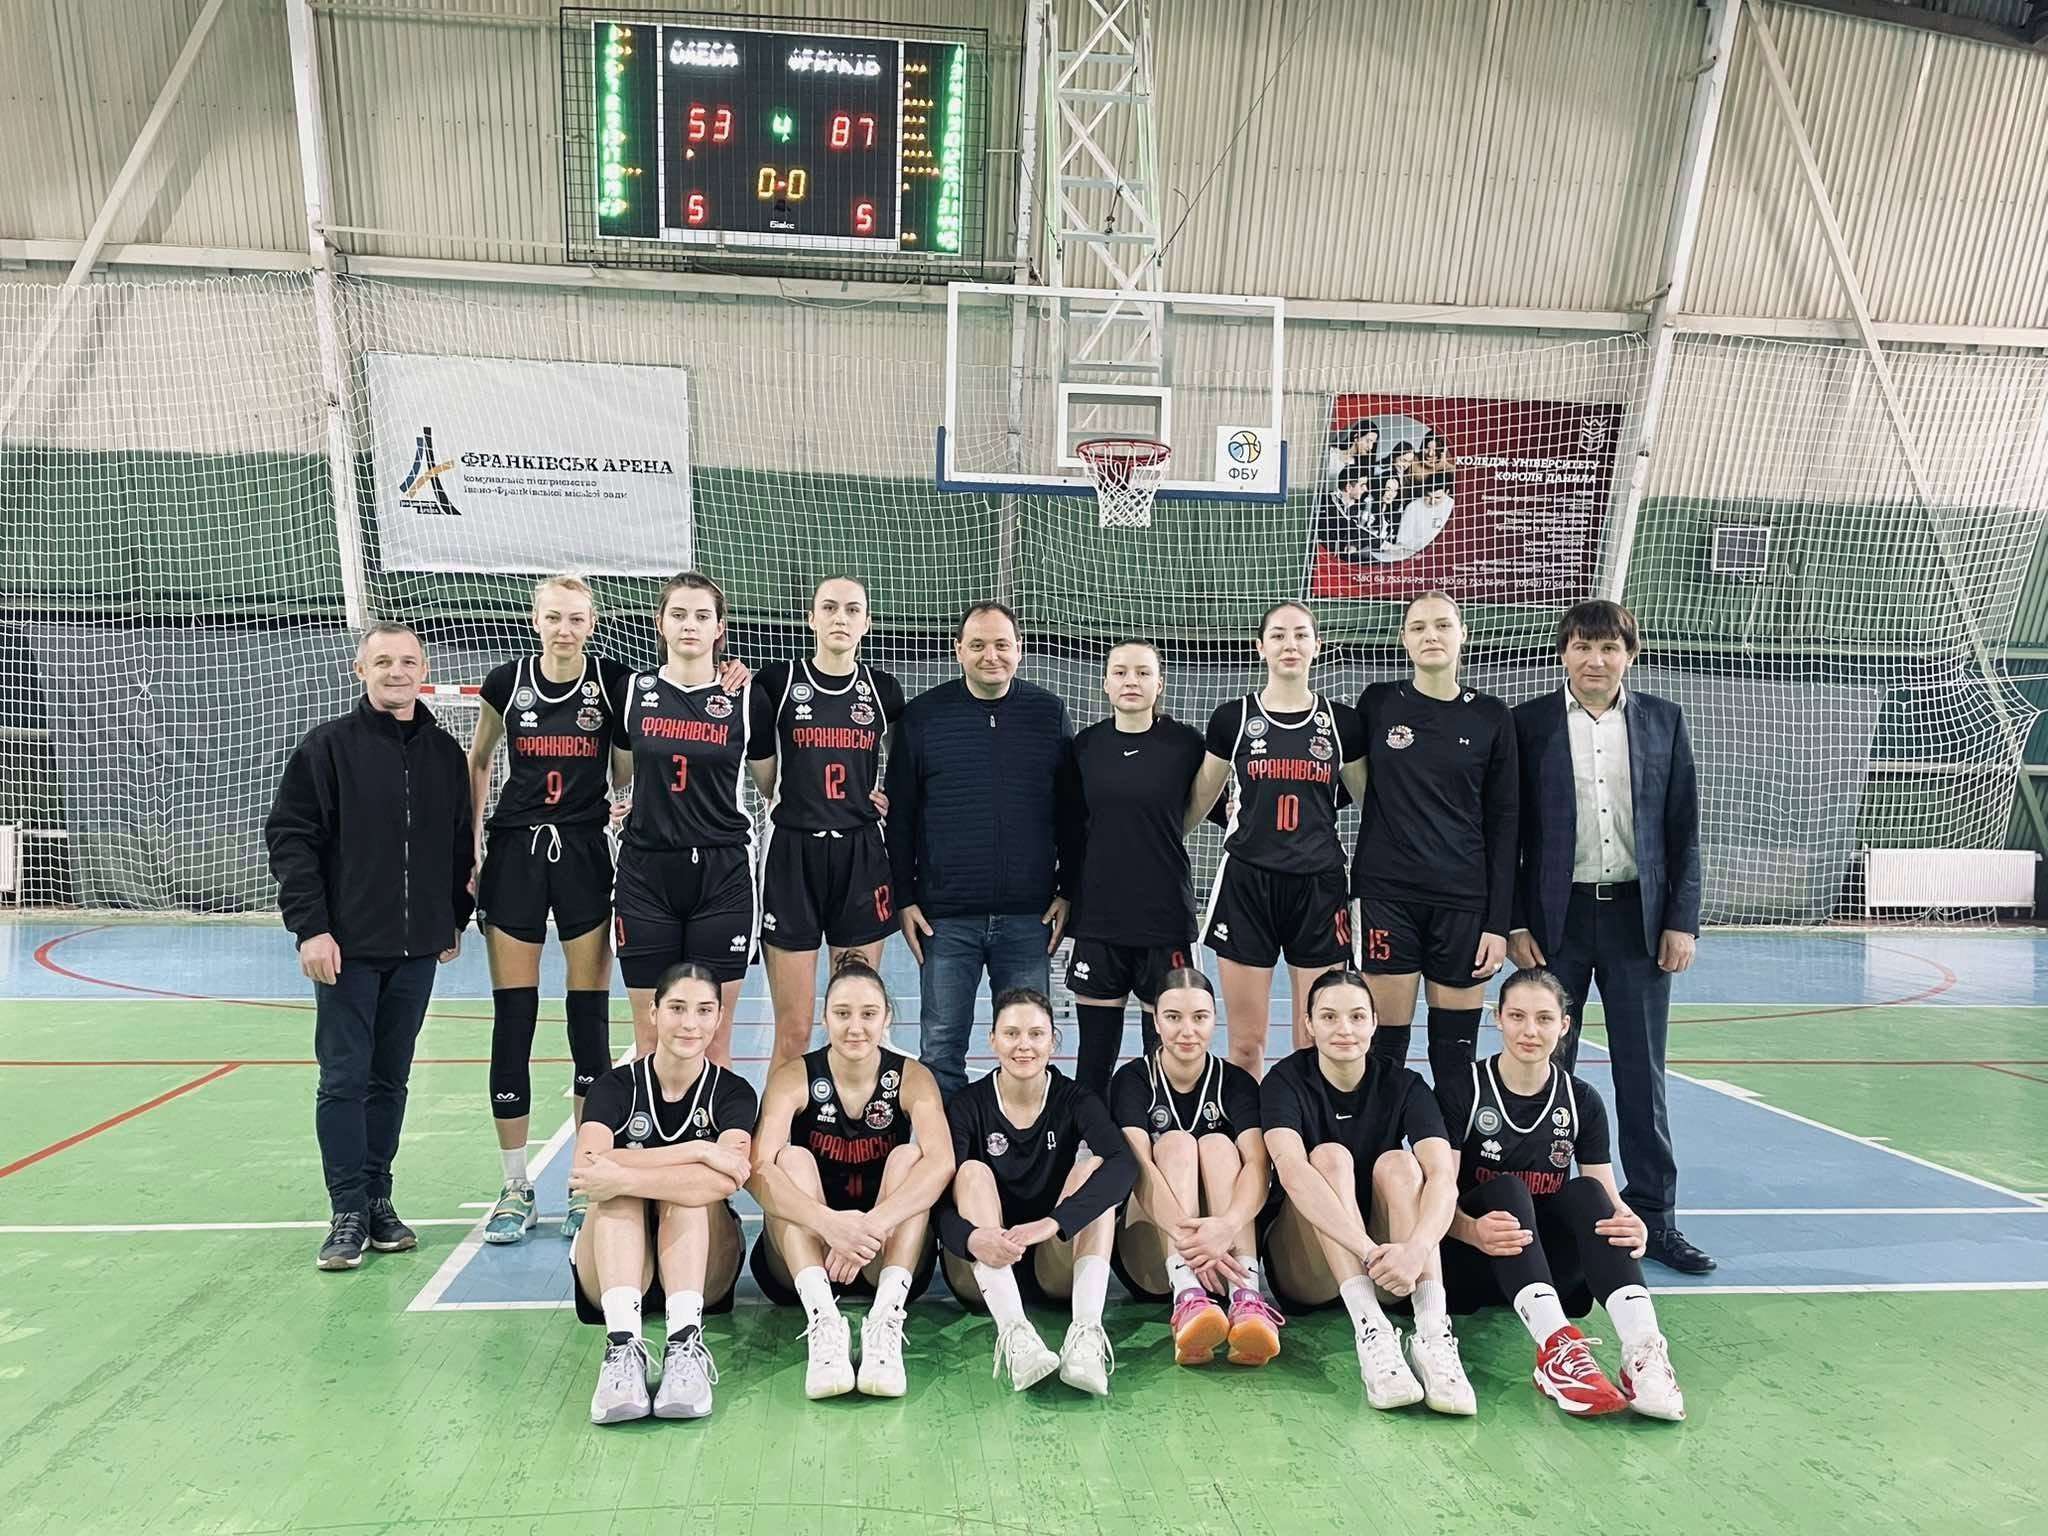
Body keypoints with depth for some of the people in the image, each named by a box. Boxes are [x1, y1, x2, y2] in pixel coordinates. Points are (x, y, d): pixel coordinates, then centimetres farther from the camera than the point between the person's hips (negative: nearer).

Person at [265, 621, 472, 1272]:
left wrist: (456, 918, 16)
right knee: (344, 1079, -1)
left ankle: (378, 1200, 21)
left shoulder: (445, 753, 9)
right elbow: (289, 836, -7)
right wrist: (310, 926, -13)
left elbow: (461, 844, 17)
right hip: (346, 946, -4)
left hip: (417, 948, 4)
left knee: (391, 1078, 11)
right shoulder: (329, 746, -3)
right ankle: (350, 1214, 6)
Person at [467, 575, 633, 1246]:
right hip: (515, 851, 1)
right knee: (512, 1018, 1)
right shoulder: (506, 681, 0)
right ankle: (516, 1187, 12)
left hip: (585, 854, -1)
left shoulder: (613, 683, -3)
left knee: (589, 1017, 1)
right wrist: (470, 843, 7)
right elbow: (478, 762, 13)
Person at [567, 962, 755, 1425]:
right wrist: (697, 1150, -29)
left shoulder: (732, 1092, -4)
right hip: (615, 1271, 0)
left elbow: (727, 1180, -26)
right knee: (621, 1189, -28)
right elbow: (588, 1164, -26)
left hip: (702, 1269, 0)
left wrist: (623, 1177, -33)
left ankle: (686, 1344, -42)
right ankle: (623, 1347, -45)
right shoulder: (616, 1086, -3)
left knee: (692, 1189, -28)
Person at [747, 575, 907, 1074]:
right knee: (792, 1033, -1)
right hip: (792, 853, -2)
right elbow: (765, 781, 7)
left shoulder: (885, 691, 6)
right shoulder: (775, 683, -1)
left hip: (861, 857, 2)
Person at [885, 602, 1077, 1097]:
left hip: (1030, 916, 1)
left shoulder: (1050, 714, 5)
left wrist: (1068, 890, 3)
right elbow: (899, 814, 3)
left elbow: (1071, 812, 8)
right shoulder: (923, 715, 2)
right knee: (942, 1047, 7)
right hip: (944, 916, -1)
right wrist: (904, 898, 0)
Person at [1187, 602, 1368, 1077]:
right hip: (1246, 882, -1)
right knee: (1245, 1045, 2)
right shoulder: (1232, 718, 3)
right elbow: (1199, 802, 11)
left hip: (1319, 887, 1)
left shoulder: (1342, 722, 5)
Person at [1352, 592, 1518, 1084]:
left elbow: (1503, 823, 3)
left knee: (1456, 1053, 4)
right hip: (1386, 895, 0)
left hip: (1463, 900, 0)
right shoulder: (1377, 703, 3)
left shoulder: (1490, 717, 3)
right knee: (1385, 1044, 0)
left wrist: (1499, 921, -1)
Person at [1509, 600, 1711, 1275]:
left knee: (1643, 1074, 7)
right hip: (1556, 918, -1)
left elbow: (1684, 830, 7)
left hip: (1639, 916, 1)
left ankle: (1654, 1217, 17)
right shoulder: (1529, 722, 1)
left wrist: (1682, 920, 0)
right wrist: (1513, 924, -4)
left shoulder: (1663, 720, 6)